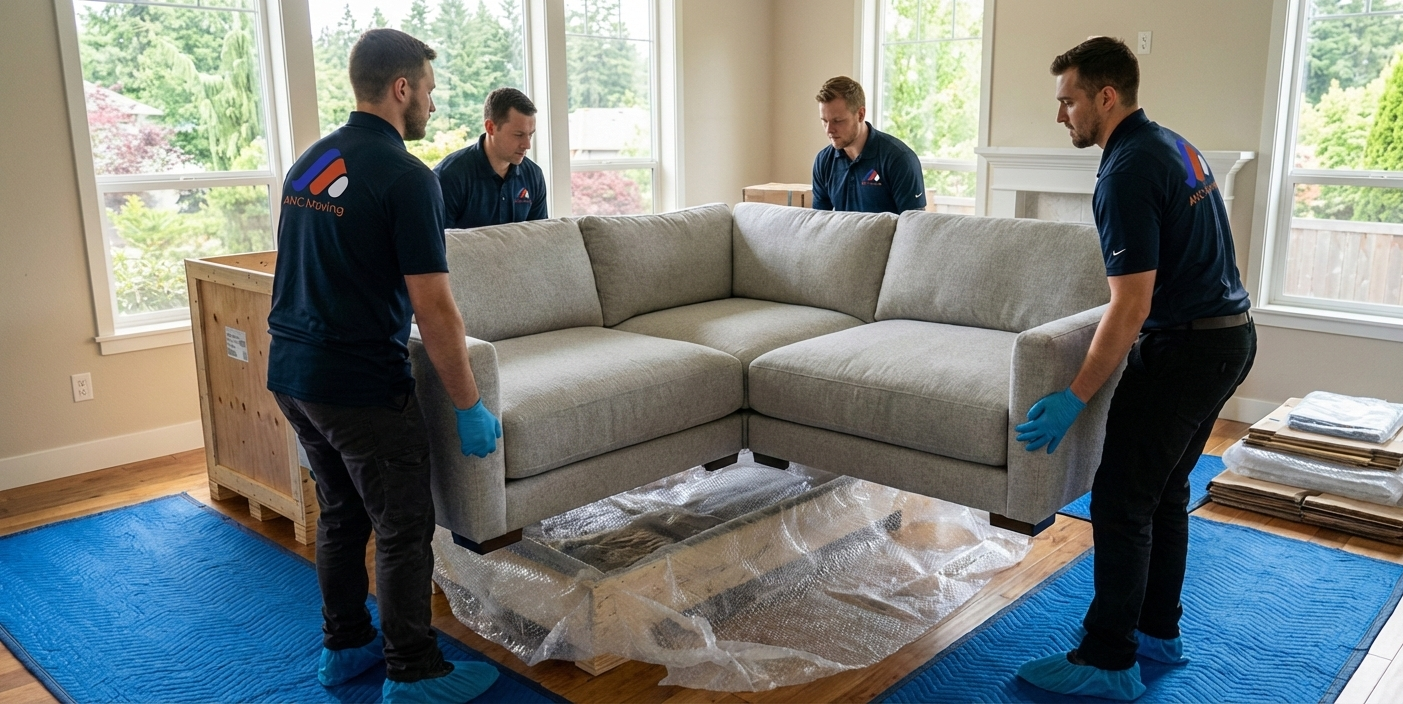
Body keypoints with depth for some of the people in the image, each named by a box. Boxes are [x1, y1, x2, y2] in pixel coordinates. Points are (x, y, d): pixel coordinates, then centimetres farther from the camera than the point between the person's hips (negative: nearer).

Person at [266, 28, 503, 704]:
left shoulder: (307, 162, 10)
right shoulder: (405, 177, -16)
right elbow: (434, 308, -19)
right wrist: (470, 406, -12)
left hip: (290, 372, 8)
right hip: (359, 384, -8)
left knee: (341, 513, 20)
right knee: (404, 528, 4)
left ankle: (344, 646, 33)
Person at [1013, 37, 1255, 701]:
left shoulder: (1127, 172, -20)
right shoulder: (1172, 143, 11)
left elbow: (1131, 307, -24)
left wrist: (1073, 398, -21)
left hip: (1183, 348, -10)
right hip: (1231, 334, 10)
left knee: (1122, 502, -3)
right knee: (1163, 492, 18)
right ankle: (1159, 630, 29)